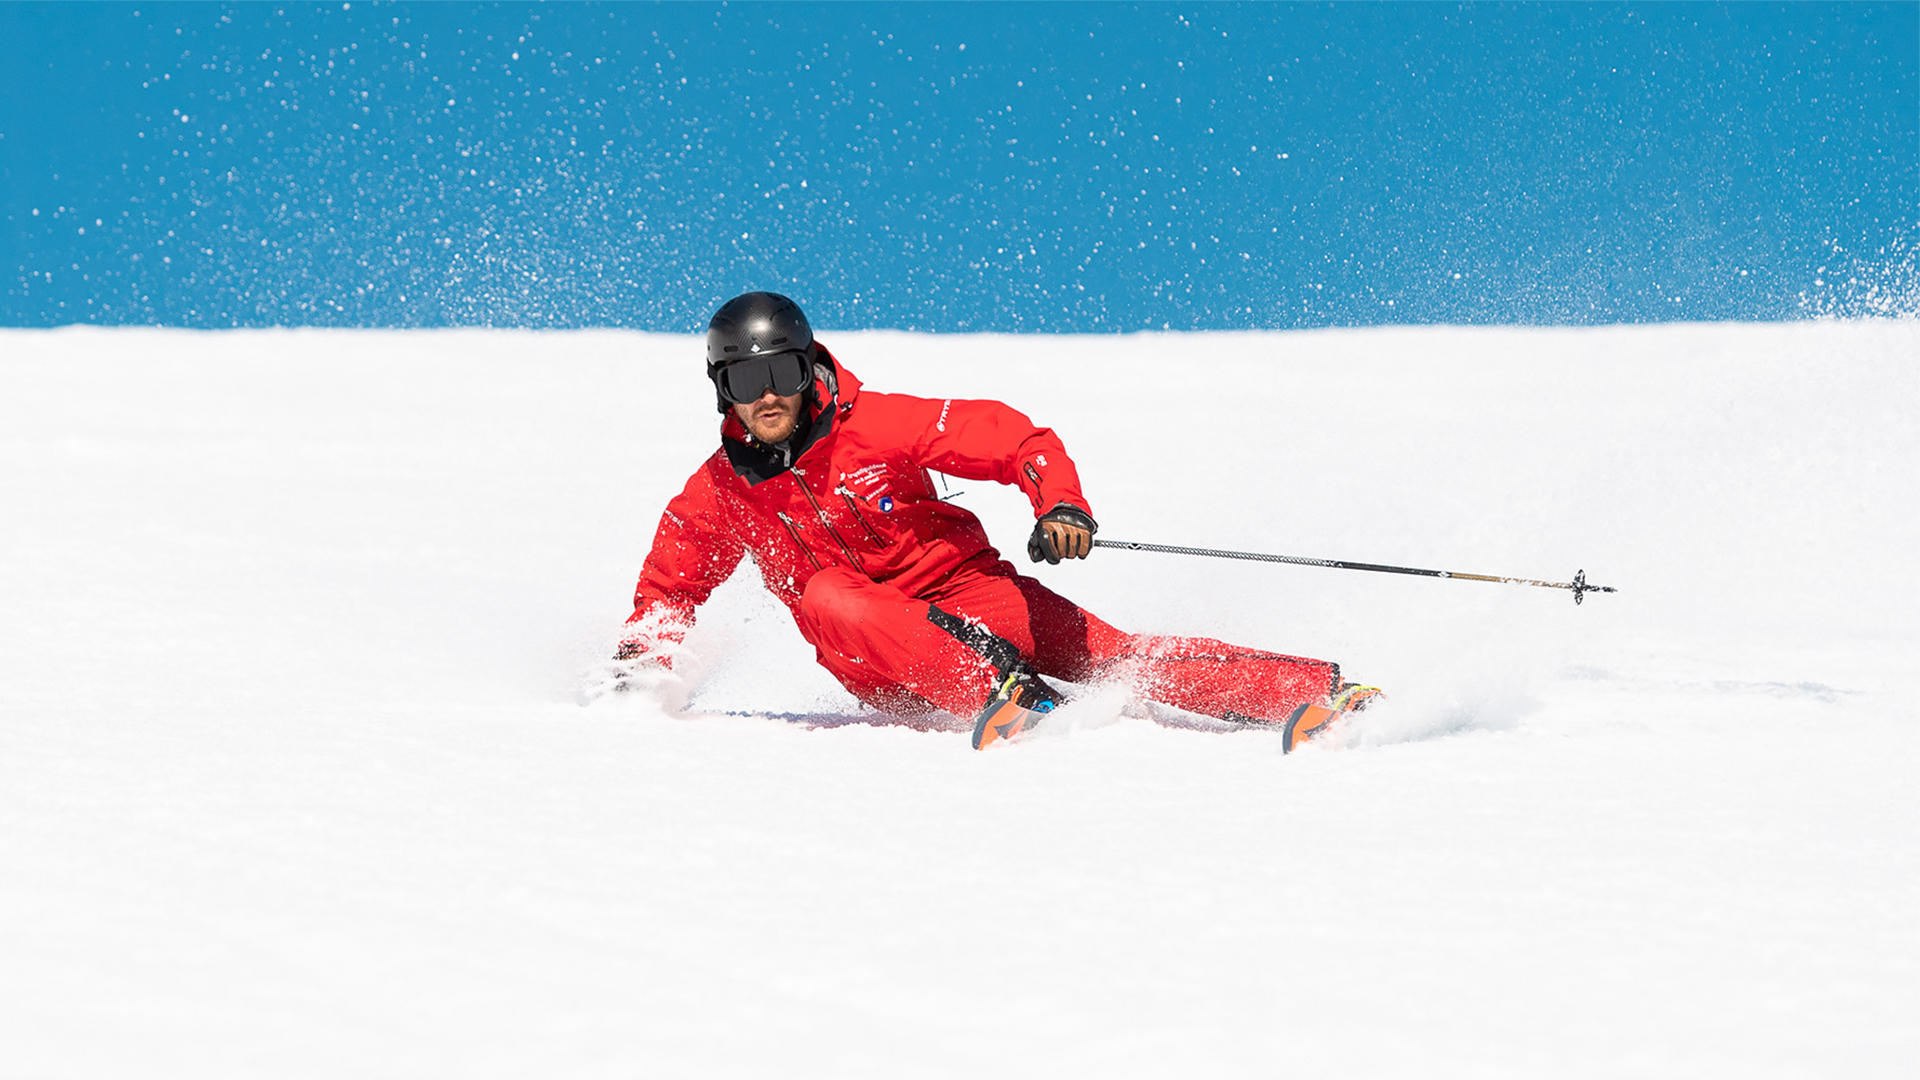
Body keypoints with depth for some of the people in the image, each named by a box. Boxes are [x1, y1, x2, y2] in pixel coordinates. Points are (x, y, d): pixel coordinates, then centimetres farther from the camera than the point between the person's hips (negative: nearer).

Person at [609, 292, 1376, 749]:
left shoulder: (873, 427, -10)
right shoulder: (716, 496, 0)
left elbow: (1016, 441, -10)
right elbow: (670, 584, 19)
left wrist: (1061, 506, -28)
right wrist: (642, 657, 3)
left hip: (969, 594, -2)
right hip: (879, 662, 2)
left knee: (1109, 653, -23)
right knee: (827, 597, -31)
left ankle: (1315, 695, -34)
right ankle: (999, 694, -47)